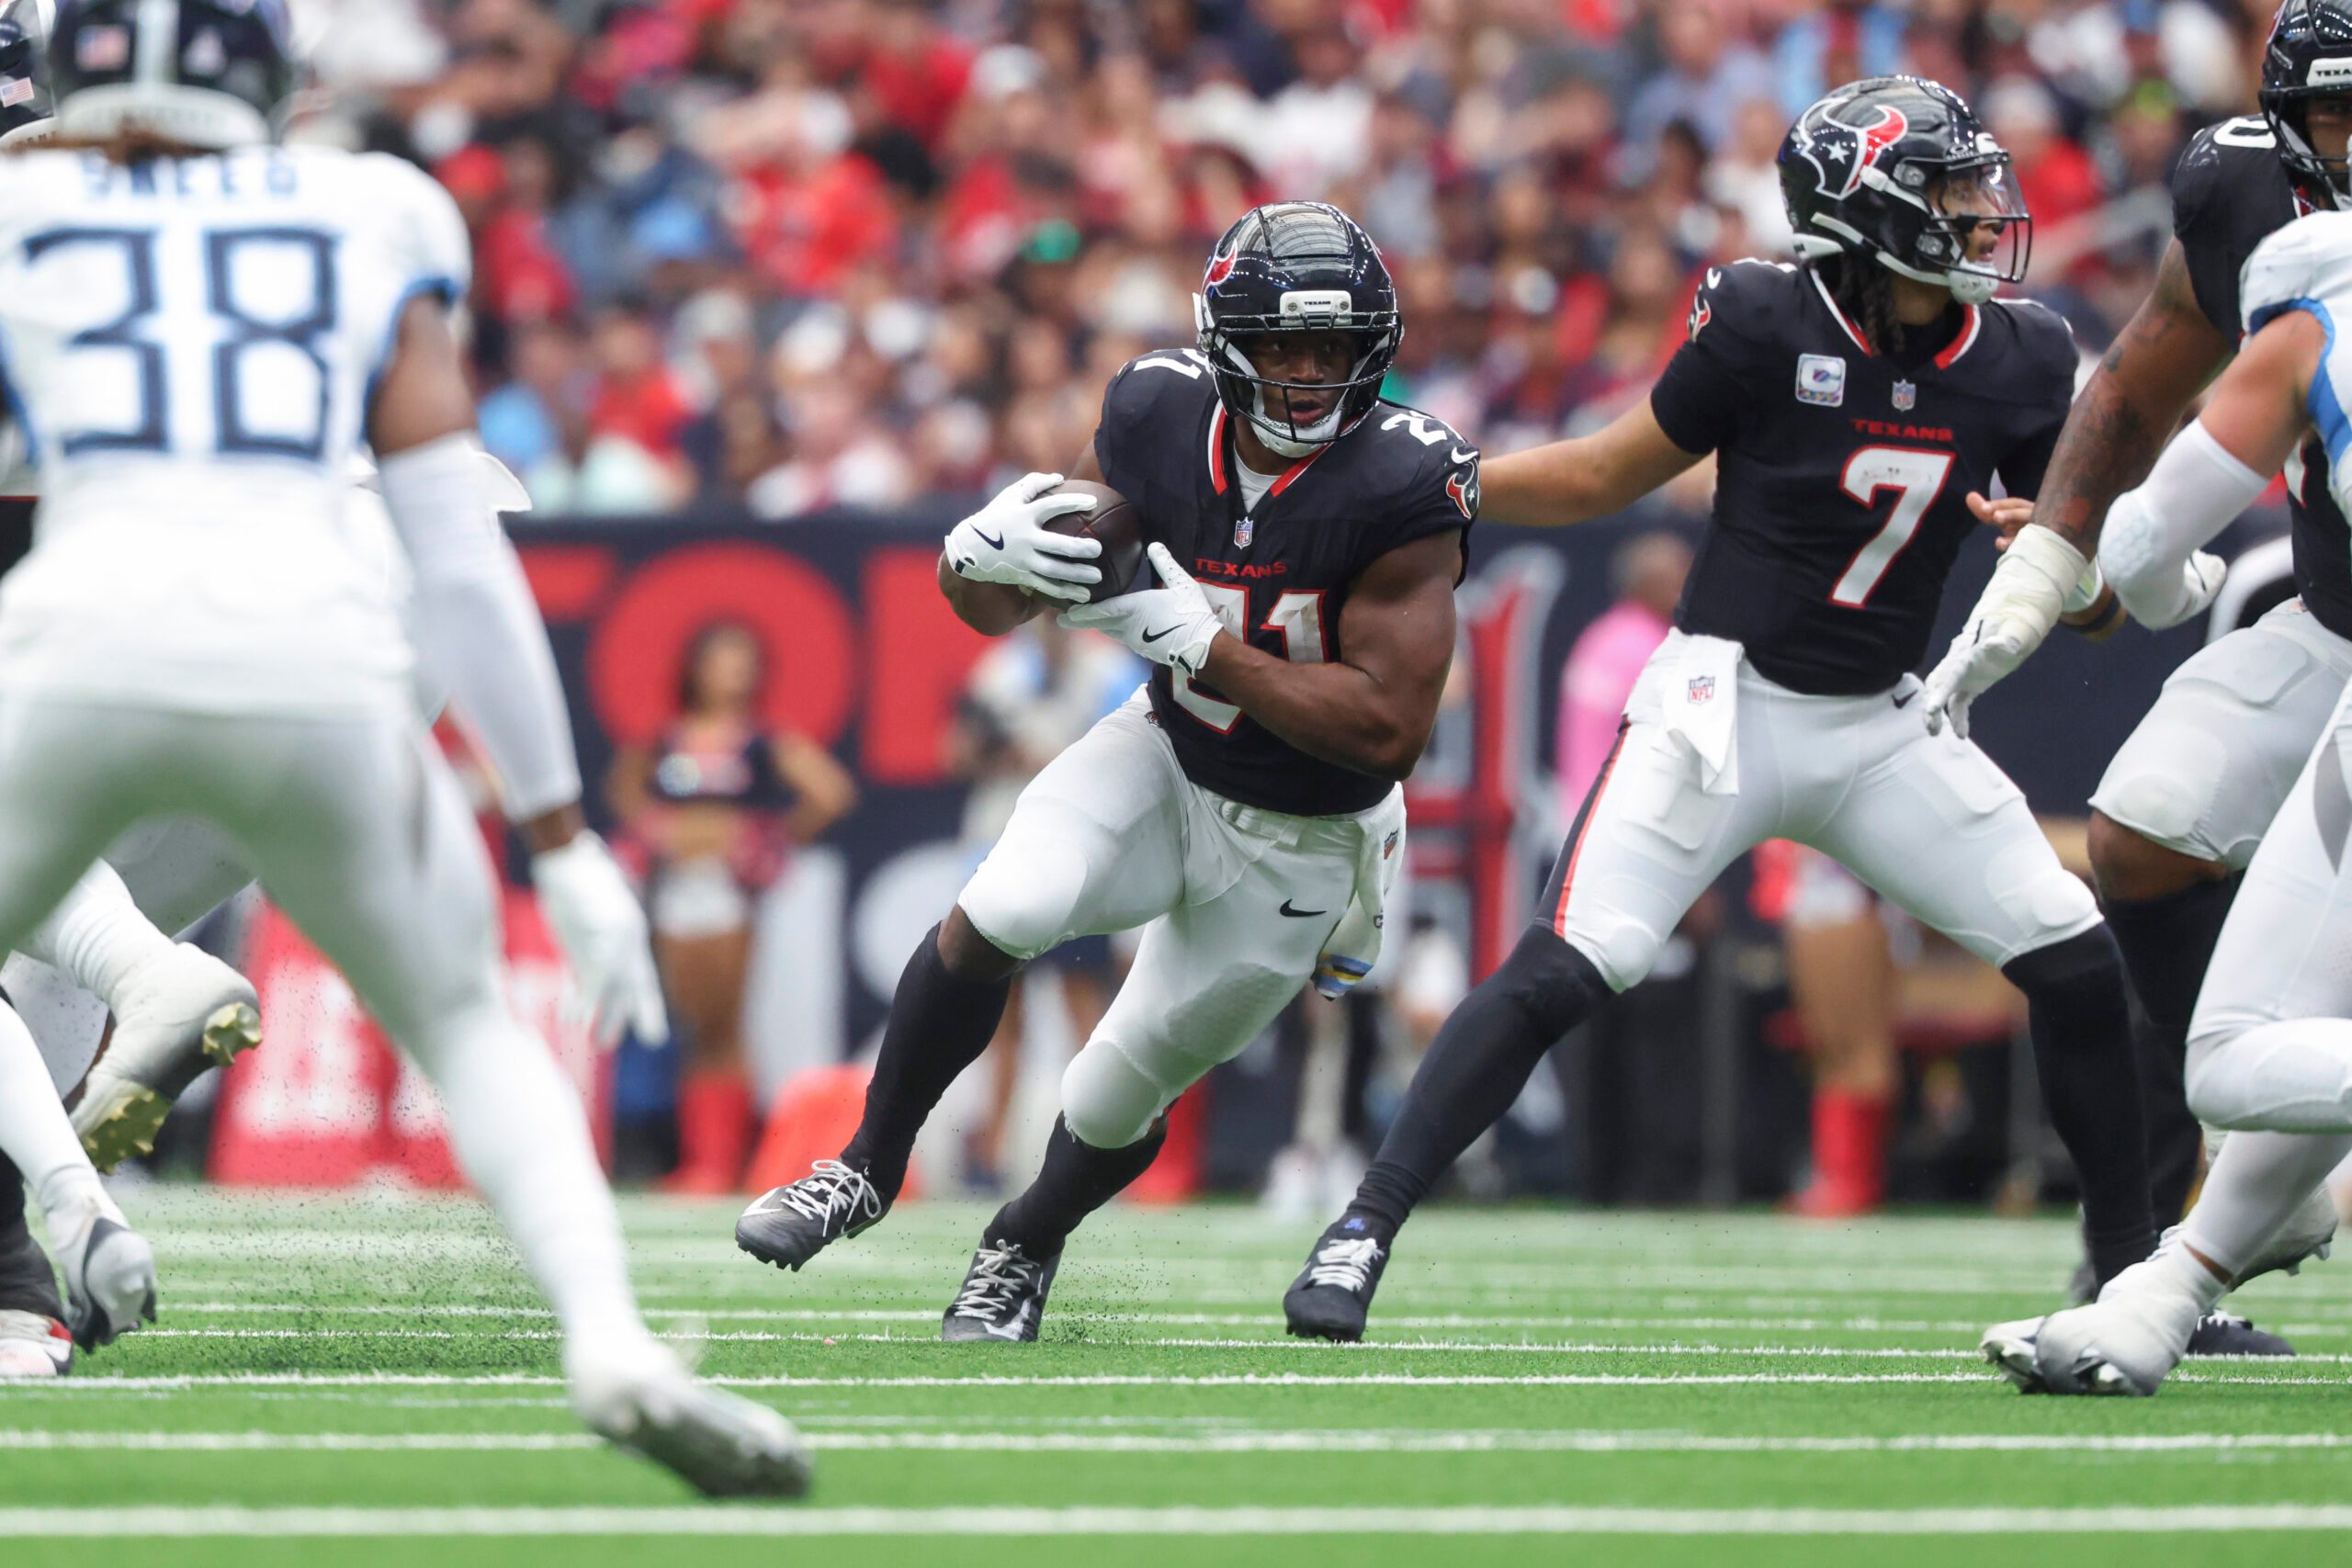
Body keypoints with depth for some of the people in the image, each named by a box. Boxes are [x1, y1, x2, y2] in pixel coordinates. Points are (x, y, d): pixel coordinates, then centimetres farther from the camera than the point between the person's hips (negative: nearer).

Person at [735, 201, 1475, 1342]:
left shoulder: (1402, 491, -28)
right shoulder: (1159, 421, -15)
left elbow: (1387, 731, -28)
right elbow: (993, 606, -3)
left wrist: (1201, 642, -32)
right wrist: (982, 553, -29)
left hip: (1298, 842, -2)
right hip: (1167, 754, 2)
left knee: (1124, 1094, 7)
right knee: (1000, 913, -24)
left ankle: (1026, 1244, 41)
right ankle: (869, 1166, -3)